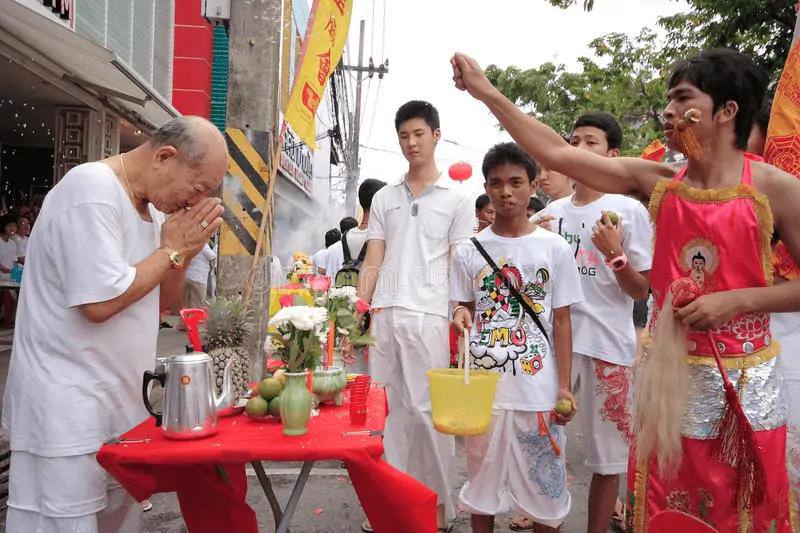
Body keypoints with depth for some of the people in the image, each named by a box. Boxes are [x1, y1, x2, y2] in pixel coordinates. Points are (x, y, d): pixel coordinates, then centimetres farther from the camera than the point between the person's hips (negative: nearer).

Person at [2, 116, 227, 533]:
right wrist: (172, 249, -15)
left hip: (120, 404, 9)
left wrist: (184, 252, -4)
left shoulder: (150, 204, 9)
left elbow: (161, 302, 14)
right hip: (67, 412, -9)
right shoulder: (93, 191, -18)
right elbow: (100, 303, -25)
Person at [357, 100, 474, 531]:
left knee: (426, 410, -1)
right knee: (387, 409, 8)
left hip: (427, 316, -4)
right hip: (384, 315, 4)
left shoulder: (456, 199, 6)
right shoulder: (384, 198, 15)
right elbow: (372, 263, 13)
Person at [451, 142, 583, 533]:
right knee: (482, 482, 13)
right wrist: (461, 317, -12)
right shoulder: (469, 251, 3)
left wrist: (564, 387, -3)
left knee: (545, 485, 9)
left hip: (538, 390, -1)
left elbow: (561, 320, 1)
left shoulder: (555, 249, -1)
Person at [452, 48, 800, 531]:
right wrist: (488, 93, -4)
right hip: (670, 371, 2)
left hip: (745, 381, -2)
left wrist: (736, 300, -18)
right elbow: (555, 153, -3)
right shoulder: (658, 182, 0)